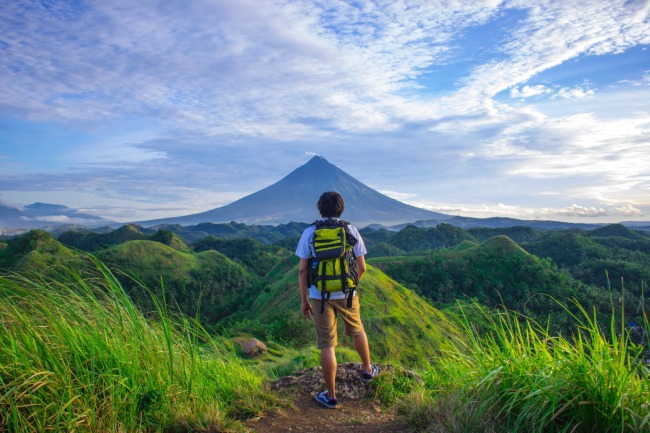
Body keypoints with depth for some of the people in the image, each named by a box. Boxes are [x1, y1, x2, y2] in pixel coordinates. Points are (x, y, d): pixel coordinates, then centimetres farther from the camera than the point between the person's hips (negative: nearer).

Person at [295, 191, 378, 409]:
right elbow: (362, 267, 1)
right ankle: (367, 370, 46)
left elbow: (302, 270, -6)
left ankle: (331, 396, 13)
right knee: (357, 331, 26)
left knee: (327, 345, 5)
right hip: (346, 294, 1)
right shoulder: (351, 231, -3)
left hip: (319, 295, -1)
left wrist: (304, 300, 3)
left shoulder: (309, 233, -5)